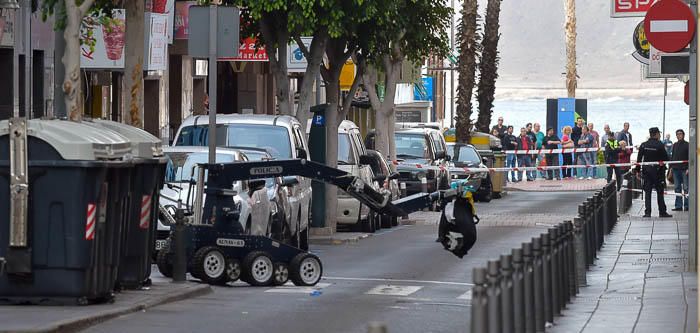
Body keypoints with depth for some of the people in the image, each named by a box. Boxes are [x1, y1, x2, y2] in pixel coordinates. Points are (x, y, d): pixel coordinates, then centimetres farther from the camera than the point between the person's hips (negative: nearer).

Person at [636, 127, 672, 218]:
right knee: (660, 192, 7)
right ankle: (662, 212, 10)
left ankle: (647, 212, -2)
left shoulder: (643, 145, 1)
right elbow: (666, 159, -7)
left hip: (646, 170, 2)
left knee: (647, 192, 5)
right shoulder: (660, 145, -10)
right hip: (658, 171, -2)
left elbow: (639, 159, 2)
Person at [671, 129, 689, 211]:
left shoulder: (687, 145, -2)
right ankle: (678, 205, 8)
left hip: (684, 169, -5)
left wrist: (688, 168, -13)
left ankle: (686, 205, -1)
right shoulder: (675, 145, 14)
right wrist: (671, 167, 11)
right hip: (676, 169, 5)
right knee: (677, 188, 5)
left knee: (686, 188, -4)